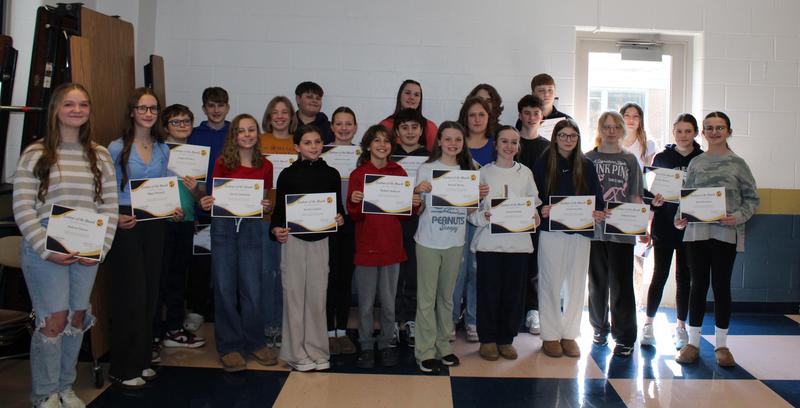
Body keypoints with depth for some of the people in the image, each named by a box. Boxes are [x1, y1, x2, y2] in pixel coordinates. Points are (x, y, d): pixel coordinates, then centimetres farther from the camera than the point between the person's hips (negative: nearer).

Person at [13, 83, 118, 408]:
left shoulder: (101, 156, 9)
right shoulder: (35, 154, -1)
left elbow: (110, 207, 8)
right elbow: (23, 209, -6)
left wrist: (101, 248, -3)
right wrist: (46, 249, -13)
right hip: (45, 251, -3)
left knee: (77, 317, 8)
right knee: (54, 319, -5)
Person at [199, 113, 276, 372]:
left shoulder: (265, 166, 5)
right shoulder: (223, 163, 1)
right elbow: (214, 197, 4)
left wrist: (267, 207, -9)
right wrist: (205, 203, -16)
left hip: (250, 227, 1)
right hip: (223, 227, -1)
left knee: (252, 289, 2)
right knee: (224, 288, 3)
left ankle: (254, 343, 20)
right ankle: (229, 347, 15)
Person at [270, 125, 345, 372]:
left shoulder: (331, 174, 7)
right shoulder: (288, 174, 2)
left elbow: (339, 207, 12)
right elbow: (279, 209, 3)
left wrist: (340, 219, -9)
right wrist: (276, 229, -14)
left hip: (321, 240, 2)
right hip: (293, 240, -1)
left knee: (317, 295, 5)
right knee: (294, 294, 2)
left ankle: (317, 350, 17)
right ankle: (296, 353, 12)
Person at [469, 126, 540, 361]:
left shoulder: (525, 173, 8)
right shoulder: (484, 172, 2)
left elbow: (534, 206, 12)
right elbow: (472, 210, -1)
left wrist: (535, 218, -8)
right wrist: (483, 217, -20)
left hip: (518, 241, 2)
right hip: (488, 241, -2)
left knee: (514, 292, 6)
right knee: (489, 291, 2)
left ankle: (506, 339, 21)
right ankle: (488, 340, 18)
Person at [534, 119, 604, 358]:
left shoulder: (586, 166, 9)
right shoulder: (543, 164, 1)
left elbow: (597, 197, 8)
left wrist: (598, 212, -12)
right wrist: (541, 210, -21)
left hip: (581, 232, 3)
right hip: (552, 231, -3)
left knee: (576, 284, 7)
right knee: (551, 284, 1)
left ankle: (569, 334, 19)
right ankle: (550, 336, 13)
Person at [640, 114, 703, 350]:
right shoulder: (661, 158, 3)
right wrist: (655, 200, -17)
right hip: (664, 226, -1)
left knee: (684, 277, 9)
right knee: (660, 276, 1)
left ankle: (680, 326, 20)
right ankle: (648, 324, 11)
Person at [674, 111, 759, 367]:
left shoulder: (737, 163, 2)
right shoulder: (695, 163, 7)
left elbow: (752, 197, 3)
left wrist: (739, 217, -14)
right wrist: (679, 218, -8)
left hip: (726, 233, -1)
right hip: (696, 232, 1)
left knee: (721, 286, 6)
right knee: (698, 286, 8)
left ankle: (721, 345, 19)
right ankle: (693, 343, 17)